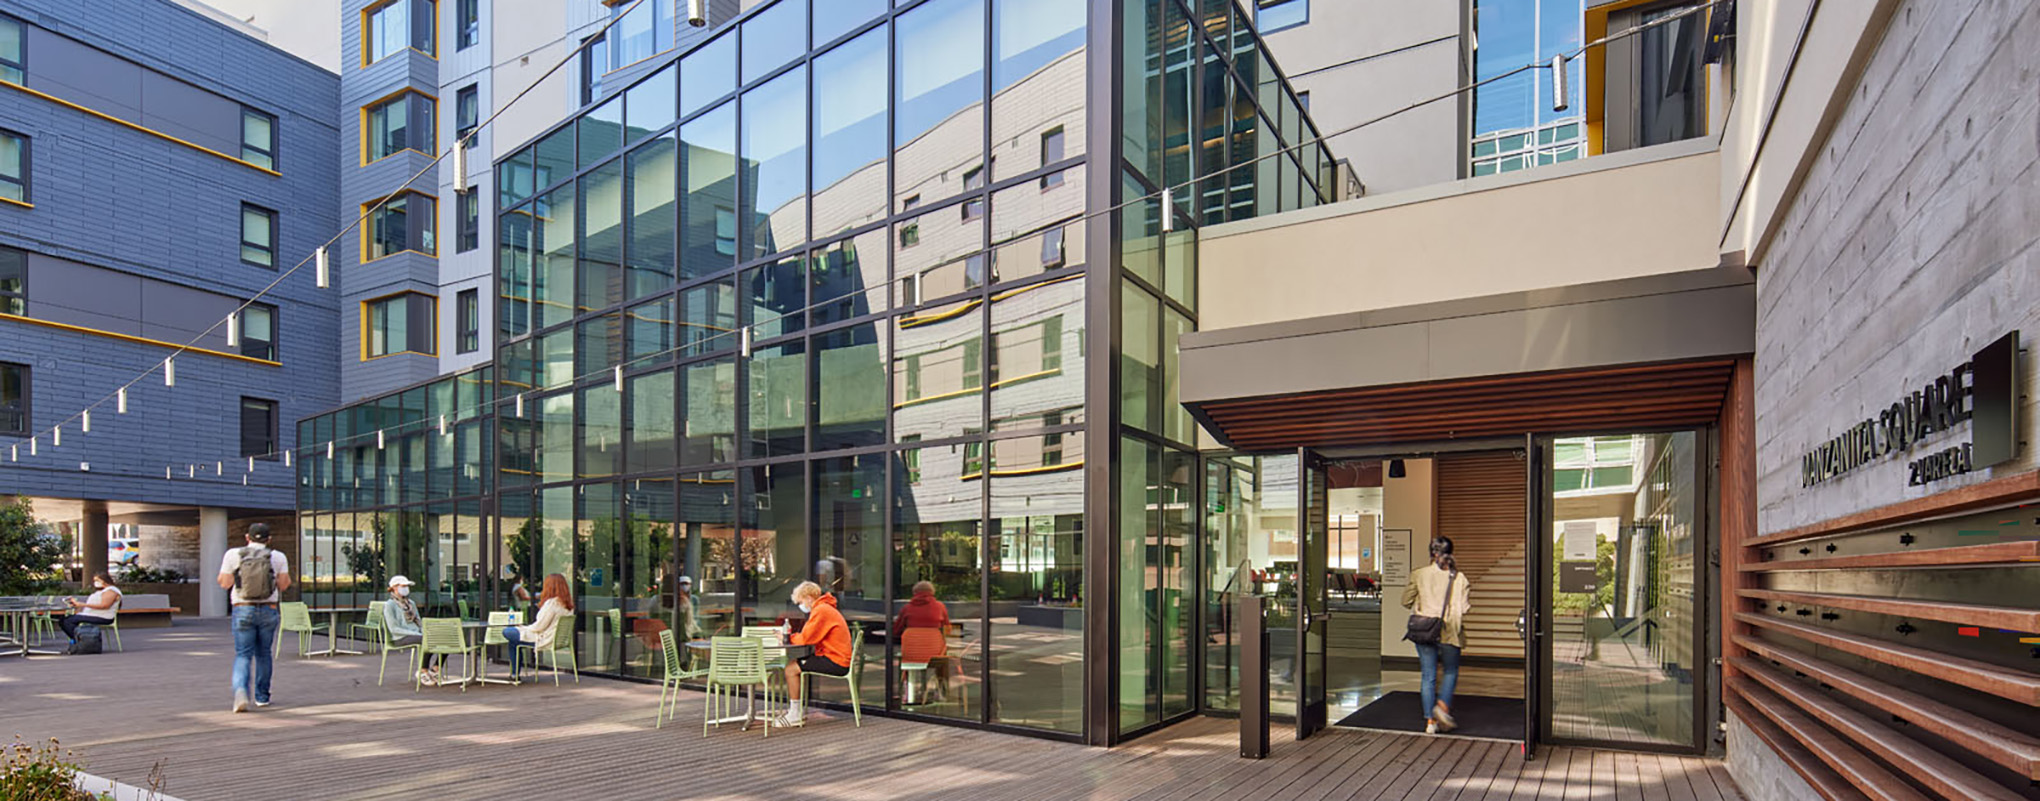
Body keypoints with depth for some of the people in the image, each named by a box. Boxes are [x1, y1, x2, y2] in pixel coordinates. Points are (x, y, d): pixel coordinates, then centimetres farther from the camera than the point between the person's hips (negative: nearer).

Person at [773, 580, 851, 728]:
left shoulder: (821, 610, -14)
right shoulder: (824, 608, 20)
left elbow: (806, 638, -18)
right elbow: (810, 636, 17)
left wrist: (790, 637, 1)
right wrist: (791, 636, 3)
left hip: (835, 662, -11)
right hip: (837, 660, 11)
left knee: (791, 668, -11)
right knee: (794, 664, 17)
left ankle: (795, 715, -4)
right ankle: (800, 710, 19)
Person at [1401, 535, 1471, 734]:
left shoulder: (1418, 575, -2)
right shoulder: (1458, 578, -6)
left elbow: (1406, 601, 3)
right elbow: (1463, 609, -8)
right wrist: (1467, 593, 11)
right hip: (1449, 633, -1)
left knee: (1428, 676, 7)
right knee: (1450, 671, 18)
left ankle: (1430, 720, 8)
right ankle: (1442, 705, -3)